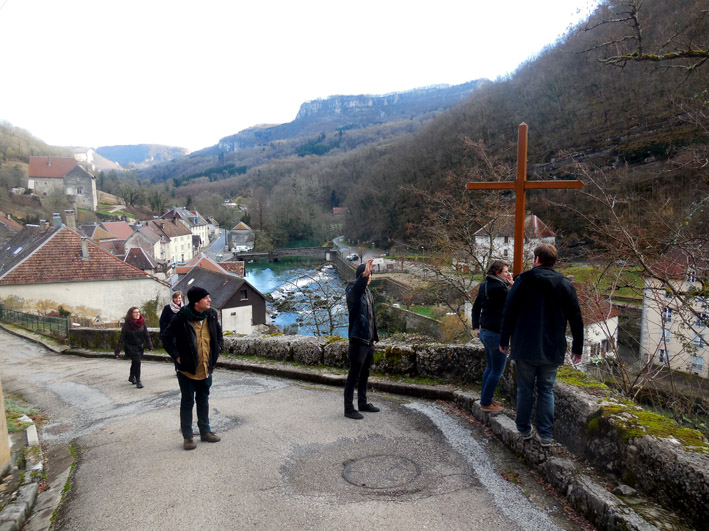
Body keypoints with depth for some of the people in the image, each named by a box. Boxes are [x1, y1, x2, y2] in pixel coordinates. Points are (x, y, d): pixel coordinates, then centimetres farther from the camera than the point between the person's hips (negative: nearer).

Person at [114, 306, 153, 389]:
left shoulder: (142, 323, -5)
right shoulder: (127, 324, -13)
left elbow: (147, 335, 2)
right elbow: (121, 338, -10)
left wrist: (150, 346, 0)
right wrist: (117, 351, -9)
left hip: (140, 347, 4)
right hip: (130, 347, -4)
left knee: (135, 362, 20)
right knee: (137, 362, -13)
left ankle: (131, 377, 42)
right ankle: (138, 381, -2)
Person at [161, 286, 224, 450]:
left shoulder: (211, 316, -2)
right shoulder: (181, 318, -18)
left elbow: (219, 335, 14)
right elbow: (166, 338, -9)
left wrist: (215, 353, 5)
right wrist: (177, 357, -12)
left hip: (206, 369, 5)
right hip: (187, 369, -5)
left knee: (203, 401, 18)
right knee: (187, 403, 8)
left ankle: (205, 432, 31)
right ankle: (187, 436, 21)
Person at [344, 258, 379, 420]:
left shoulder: (367, 292, 14)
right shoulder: (353, 290, -12)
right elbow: (356, 290, -40)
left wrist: (374, 337, 18)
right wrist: (364, 275, -57)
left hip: (368, 341, 9)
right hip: (358, 341, -9)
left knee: (364, 374, 18)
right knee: (354, 376, -1)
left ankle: (363, 403, 32)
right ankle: (349, 409, 9)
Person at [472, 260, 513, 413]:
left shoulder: (484, 285, 9)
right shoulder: (498, 288, -20)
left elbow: (476, 307, 15)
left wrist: (476, 327, 19)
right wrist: (513, 286, -11)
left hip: (485, 331, 10)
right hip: (497, 334, -10)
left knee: (490, 368, 21)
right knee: (497, 371, 3)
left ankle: (485, 398, 31)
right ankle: (486, 403, 11)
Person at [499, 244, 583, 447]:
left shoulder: (523, 281, -4)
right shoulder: (565, 285, 3)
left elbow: (509, 313, -5)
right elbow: (576, 319, 6)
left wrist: (504, 341, 4)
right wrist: (578, 347, 15)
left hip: (525, 348, -2)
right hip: (552, 350, 2)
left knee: (525, 389, 10)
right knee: (546, 391, 11)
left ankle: (524, 430, 21)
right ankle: (545, 434, 14)